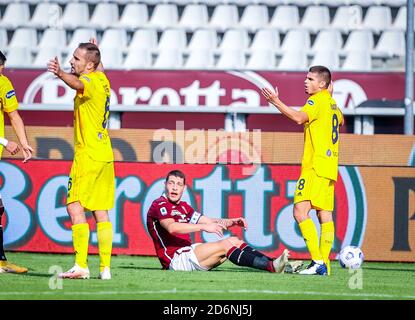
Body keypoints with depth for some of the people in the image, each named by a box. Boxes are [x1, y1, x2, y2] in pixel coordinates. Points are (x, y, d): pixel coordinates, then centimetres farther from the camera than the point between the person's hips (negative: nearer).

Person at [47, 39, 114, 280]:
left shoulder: (91, 81, -13)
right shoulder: (101, 79, 13)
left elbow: (78, 84, -39)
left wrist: (61, 74, -58)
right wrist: (96, 51, 58)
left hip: (88, 154, -9)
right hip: (105, 155, 9)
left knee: (75, 206, -11)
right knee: (101, 212, 7)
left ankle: (81, 266, -18)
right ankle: (105, 267, 5)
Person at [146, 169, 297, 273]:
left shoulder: (183, 207, 22)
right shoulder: (159, 205, -7)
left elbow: (211, 222, 19)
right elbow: (172, 227, -27)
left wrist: (232, 222, 1)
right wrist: (204, 227, -33)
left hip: (187, 251, 9)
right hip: (175, 259, -9)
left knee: (234, 241, 1)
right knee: (225, 244, -20)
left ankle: (278, 265, -11)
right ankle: (270, 267, -30)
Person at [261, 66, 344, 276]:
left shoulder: (317, 100, -9)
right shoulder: (332, 103, 18)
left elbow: (299, 117, -27)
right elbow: (340, 120, 40)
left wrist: (276, 102, -30)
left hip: (315, 166, -10)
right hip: (329, 167, 10)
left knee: (300, 212, -16)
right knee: (324, 215, 7)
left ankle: (317, 261, -24)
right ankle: (324, 264, 6)